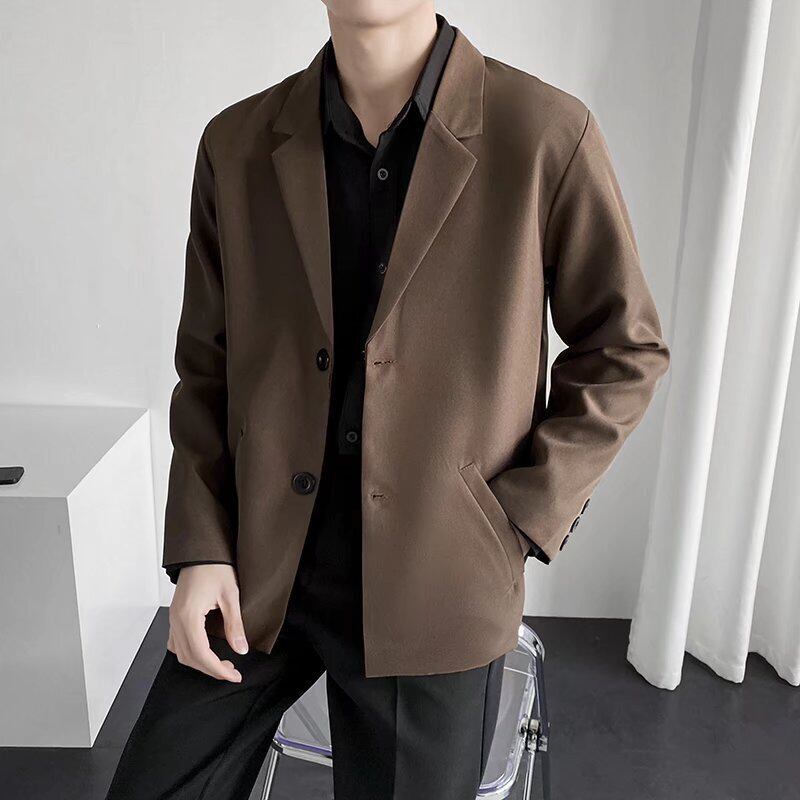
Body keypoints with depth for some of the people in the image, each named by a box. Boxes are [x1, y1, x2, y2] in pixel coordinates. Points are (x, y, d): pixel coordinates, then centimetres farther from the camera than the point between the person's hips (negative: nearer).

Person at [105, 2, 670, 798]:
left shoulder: (547, 136, -9)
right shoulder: (237, 146, 0)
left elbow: (623, 352, -1)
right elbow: (207, 367, 6)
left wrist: (516, 524, -7)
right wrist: (198, 551, -2)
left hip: (432, 587, -2)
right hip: (255, 571, 3)